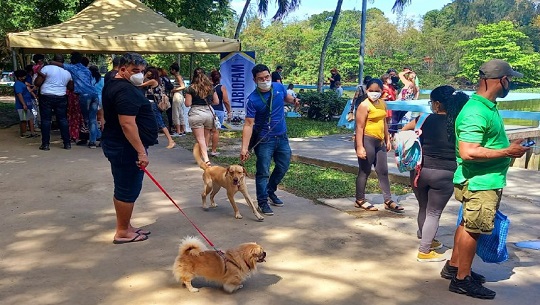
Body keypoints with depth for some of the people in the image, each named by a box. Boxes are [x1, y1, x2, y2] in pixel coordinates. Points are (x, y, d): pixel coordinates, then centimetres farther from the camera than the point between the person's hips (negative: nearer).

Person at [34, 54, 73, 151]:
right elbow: (71, 87, 15)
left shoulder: (47, 68, -5)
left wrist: (38, 74, 11)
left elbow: (37, 83, -8)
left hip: (46, 97, -3)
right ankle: (67, 143, 9)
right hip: (61, 98, 3)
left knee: (46, 120, 2)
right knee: (63, 120, 9)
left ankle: (45, 144, 2)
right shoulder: (67, 72, 9)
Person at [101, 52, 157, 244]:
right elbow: (127, 124, -27)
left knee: (123, 188, 17)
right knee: (128, 190, -1)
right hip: (126, 148, -11)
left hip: (115, 143, 11)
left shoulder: (113, 85, 15)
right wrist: (141, 152, -26)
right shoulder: (126, 90, -19)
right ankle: (123, 232, 8)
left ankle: (125, 226, 27)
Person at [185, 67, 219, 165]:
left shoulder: (191, 88, -5)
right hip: (209, 112, 4)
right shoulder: (210, 87, 6)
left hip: (196, 113, -4)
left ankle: (206, 159, -15)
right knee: (206, 136, 18)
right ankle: (204, 154, 27)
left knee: (200, 139, -4)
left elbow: (188, 104, -5)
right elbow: (216, 102, 11)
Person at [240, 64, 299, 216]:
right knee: (263, 172, 0)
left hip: (282, 137, 6)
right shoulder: (253, 99, -18)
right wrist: (244, 147, -30)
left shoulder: (279, 87, -3)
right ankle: (262, 202, 15)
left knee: (283, 167, 18)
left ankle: (270, 191, 40)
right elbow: (248, 124, -22)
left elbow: (286, 97, 22)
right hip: (265, 139, -6)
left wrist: (293, 100, -2)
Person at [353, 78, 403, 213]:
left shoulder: (382, 103, 9)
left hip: (379, 142, 8)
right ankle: (360, 200, 18)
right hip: (367, 140, -8)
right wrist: (360, 147, -21)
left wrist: (387, 140, 17)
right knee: (365, 171, 3)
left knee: (383, 171, 11)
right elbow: (359, 127, -17)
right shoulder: (364, 105, -14)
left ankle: (388, 201, 20)